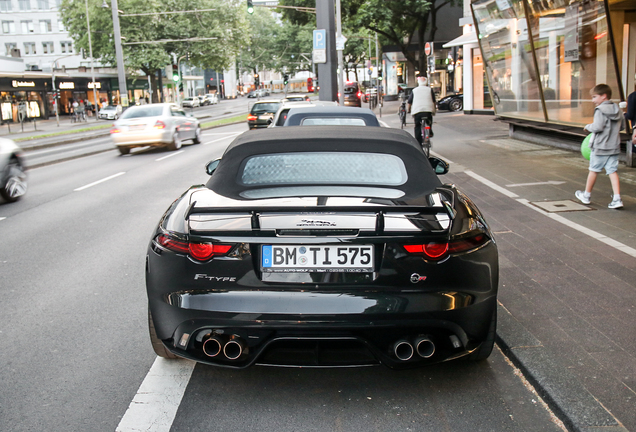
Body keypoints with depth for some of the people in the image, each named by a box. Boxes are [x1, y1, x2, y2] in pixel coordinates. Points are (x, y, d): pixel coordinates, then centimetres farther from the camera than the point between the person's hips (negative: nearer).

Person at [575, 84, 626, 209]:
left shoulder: (600, 110, -15)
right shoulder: (618, 110, 8)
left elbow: (597, 127, -23)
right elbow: (621, 126, 16)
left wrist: (588, 126, -5)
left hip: (600, 147, -6)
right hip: (614, 147, 6)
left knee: (594, 170, 8)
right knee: (612, 171, 5)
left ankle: (586, 195, 24)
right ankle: (617, 199, -4)